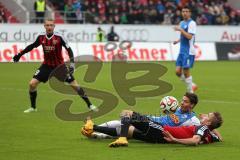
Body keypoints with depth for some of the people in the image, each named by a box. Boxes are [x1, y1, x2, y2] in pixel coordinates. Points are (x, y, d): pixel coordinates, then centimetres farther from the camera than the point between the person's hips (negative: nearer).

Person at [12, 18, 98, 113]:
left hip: (59, 65, -3)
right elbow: (32, 46, 9)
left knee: (75, 85, -6)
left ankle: (89, 105, 6)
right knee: (32, 84, -9)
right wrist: (20, 54, 13)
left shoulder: (59, 37, -18)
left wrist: (72, 62, -25)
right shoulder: (41, 37, -8)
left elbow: (68, 49, -14)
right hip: (47, 65, 3)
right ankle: (33, 107, 10)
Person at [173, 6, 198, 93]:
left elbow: (189, 36, -20)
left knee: (186, 71, -7)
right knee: (178, 71, 3)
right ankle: (191, 85, 20)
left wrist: (180, 30, -21)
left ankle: (190, 92, 4)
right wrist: (178, 40, 10)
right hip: (182, 51, 8)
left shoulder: (192, 23, -10)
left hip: (189, 52, -8)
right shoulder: (182, 23, 15)